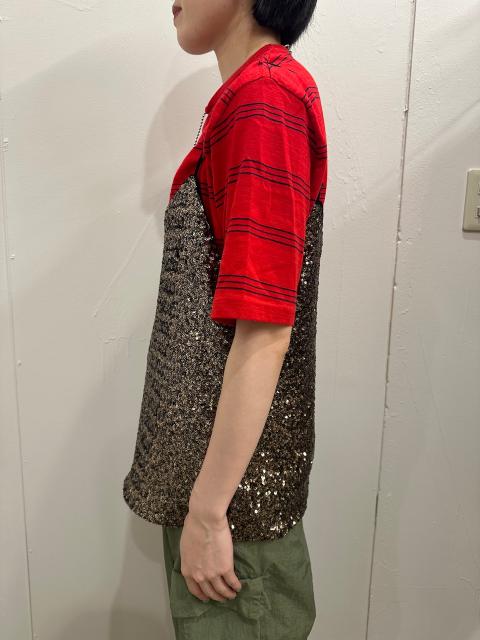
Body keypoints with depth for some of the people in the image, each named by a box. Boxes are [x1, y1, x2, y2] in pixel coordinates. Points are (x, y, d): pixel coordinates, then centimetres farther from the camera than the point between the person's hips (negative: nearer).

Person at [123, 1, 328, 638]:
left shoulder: (266, 96, -19)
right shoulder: (257, 90, 10)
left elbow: (265, 330, -25)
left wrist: (207, 511, -19)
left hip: (236, 464, -8)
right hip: (215, 442, 8)